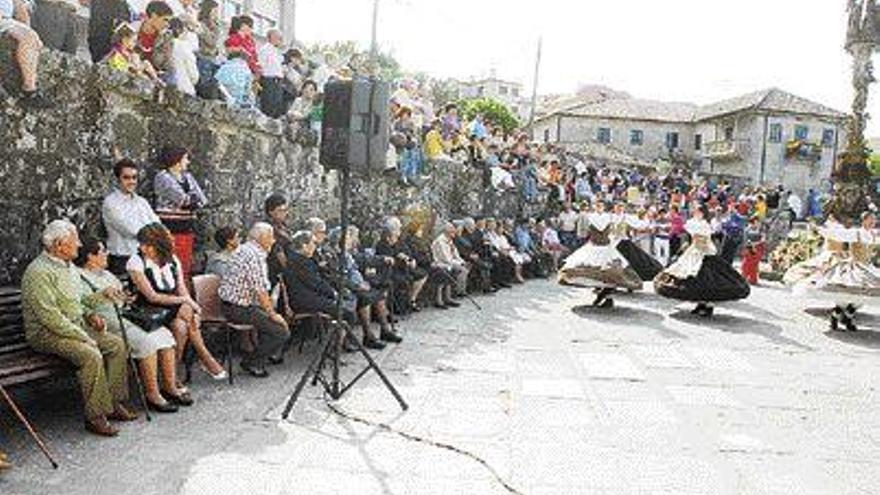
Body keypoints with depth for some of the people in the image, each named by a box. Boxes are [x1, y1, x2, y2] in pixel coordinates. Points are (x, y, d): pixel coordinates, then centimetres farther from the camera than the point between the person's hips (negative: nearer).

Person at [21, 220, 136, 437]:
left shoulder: (68, 266, 13)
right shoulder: (39, 272, -17)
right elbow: (49, 316, -24)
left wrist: (90, 315, 7)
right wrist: (82, 336, -23)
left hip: (76, 326, 9)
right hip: (47, 333, -9)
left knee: (116, 344, -6)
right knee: (91, 355, -29)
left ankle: (114, 402, -1)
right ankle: (96, 416, -19)